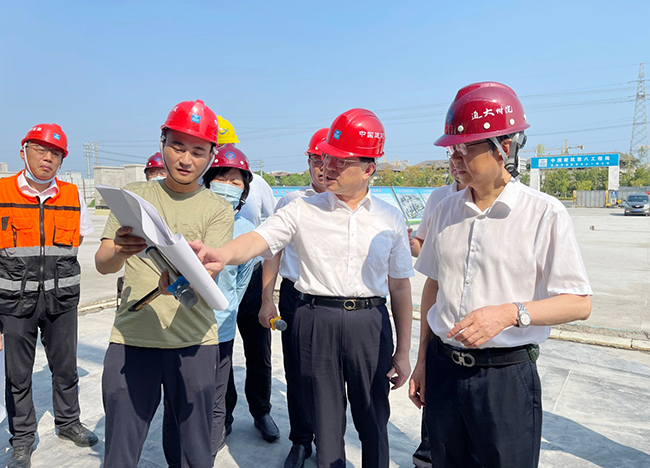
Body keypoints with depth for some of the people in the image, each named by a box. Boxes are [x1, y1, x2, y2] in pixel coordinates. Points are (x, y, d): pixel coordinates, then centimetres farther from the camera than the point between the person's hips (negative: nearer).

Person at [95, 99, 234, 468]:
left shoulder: (218, 209, 3)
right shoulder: (133, 196, 9)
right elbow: (102, 264, 0)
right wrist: (119, 251, -24)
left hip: (194, 342, -1)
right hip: (131, 338, 1)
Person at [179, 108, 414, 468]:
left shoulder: (390, 218, 3)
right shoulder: (302, 211, 0)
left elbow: (400, 285, 7)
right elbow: (259, 240, -14)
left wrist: (403, 351, 7)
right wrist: (222, 255, -37)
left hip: (369, 322, 1)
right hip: (316, 320, 0)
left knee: (373, 422, 15)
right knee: (325, 424, 13)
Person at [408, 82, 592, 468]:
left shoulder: (545, 214, -10)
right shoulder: (447, 210, 4)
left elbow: (579, 303, -9)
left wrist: (510, 313, -25)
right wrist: (423, 360, 12)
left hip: (506, 376, -4)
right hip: (443, 368, 4)